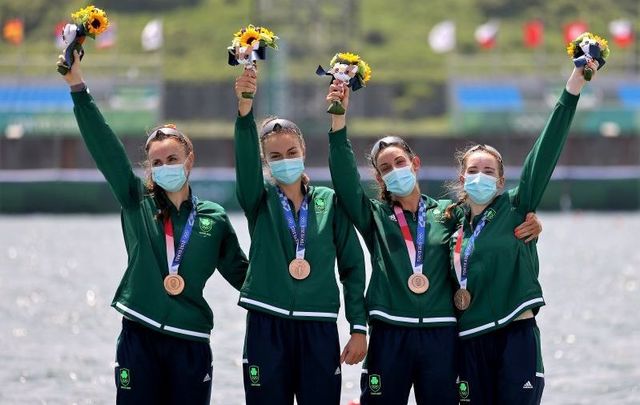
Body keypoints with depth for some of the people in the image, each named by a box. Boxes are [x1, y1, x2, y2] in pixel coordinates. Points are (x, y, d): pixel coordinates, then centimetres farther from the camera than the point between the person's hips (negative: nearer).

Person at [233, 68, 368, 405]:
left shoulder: (328, 202, 7)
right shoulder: (260, 200, 5)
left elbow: (352, 266, 7)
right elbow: (246, 162, -15)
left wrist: (358, 327, 0)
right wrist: (245, 109, -33)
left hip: (319, 329, 0)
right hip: (267, 327, 0)